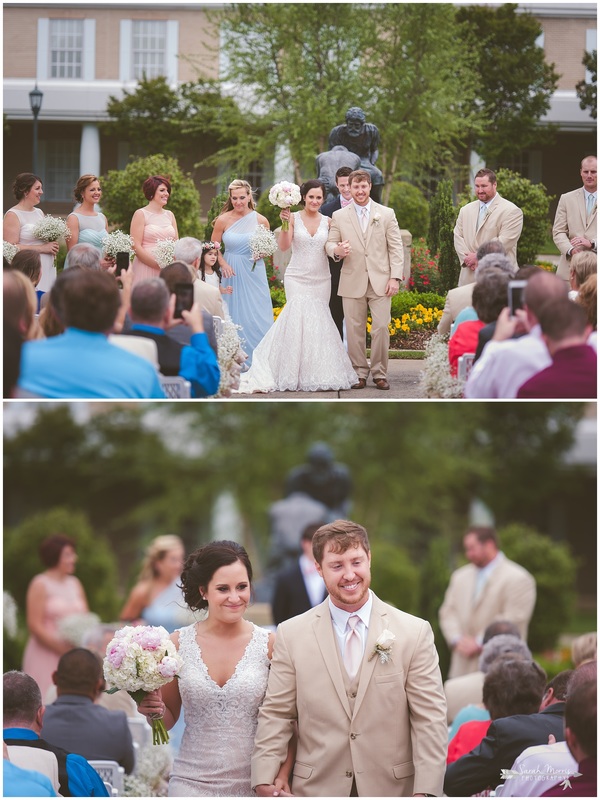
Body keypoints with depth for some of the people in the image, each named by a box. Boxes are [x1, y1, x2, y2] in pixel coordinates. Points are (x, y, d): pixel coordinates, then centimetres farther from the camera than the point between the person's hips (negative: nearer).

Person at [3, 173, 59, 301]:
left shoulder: (39, 213, 17)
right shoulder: (13, 215, -6)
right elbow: (11, 248, -15)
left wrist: (53, 247, 7)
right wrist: (42, 248, -15)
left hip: (48, 275, 7)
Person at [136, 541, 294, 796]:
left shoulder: (269, 645, -2)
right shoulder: (178, 643, 1)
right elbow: (168, 718, 12)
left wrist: (282, 775, -11)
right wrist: (153, 710, -9)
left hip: (252, 784, 0)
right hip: (192, 783, 0)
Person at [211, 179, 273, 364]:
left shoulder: (261, 221, -2)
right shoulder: (223, 220, -4)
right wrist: (223, 264, -9)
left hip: (254, 272, 0)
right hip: (232, 271, 0)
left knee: (257, 316, 0)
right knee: (234, 315, 5)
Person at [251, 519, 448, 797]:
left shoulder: (415, 633, -3)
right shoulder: (291, 635, 0)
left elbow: (430, 721, -5)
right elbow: (276, 716, 0)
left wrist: (425, 792, -13)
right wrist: (264, 780, -12)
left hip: (392, 788, 0)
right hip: (317, 790, 0)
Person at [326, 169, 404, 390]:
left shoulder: (386, 214, 7)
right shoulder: (339, 216, 8)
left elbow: (396, 248, 5)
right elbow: (330, 243, 8)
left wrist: (395, 277, -4)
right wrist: (336, 250, -17)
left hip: (380, 282, -1)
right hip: (353, 283, 1)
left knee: (381, 328, -5)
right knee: (355, 330, 1)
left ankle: (379, 374, 5)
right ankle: (359, 374, 10)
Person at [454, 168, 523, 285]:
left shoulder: (511, 211, -4)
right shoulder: (466, 210, 16)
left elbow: (505, 241, -12)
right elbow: (458, 236, 10)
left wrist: (479, 256, -13)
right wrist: (467, 259, -8)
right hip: (469, 277, 5)